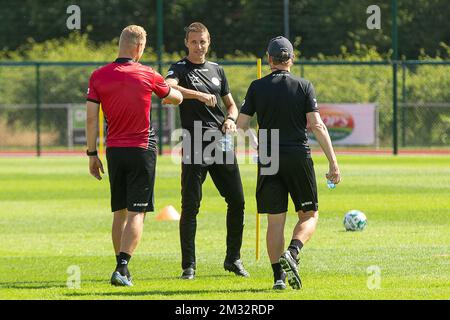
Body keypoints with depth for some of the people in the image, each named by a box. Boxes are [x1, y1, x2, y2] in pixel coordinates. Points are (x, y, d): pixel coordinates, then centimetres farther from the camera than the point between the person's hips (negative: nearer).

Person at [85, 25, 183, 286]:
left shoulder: (99, 76, -1)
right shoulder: (148, 75, -6)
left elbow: (91, 118, -2)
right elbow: (177, 98, 11)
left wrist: (92, 154, 6)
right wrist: (167, 91, 35)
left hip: (114, 150, 3)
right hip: (142, 149, -3)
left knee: (120, 212, 15)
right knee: (137, 213, -4)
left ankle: (122, 267, 17)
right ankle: (122, 267, -17)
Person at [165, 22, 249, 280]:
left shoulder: (217, 70, 17)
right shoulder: (181, 69, 0)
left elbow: (231, 104, 25)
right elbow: (167, 87, -23)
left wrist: (230, 119, 3)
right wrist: (199, 95, -29)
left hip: (222, 143, 5)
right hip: (195, 145, -5)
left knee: (237, 201, 4)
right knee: (191, 205, -6)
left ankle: (234, 259, 17)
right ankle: (189, 265, 0)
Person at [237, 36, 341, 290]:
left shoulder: (257, 87, 2)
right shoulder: (304, 86, -1)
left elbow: (241, 125, 2)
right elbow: (317, 125, -8)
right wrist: (333, 162, -7)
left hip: (268, 160, 1)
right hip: (299, 157, -1)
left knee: (275, 220, 5)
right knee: (309, 215, 10)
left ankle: (278, 276, -2)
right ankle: (292, 253, -17)